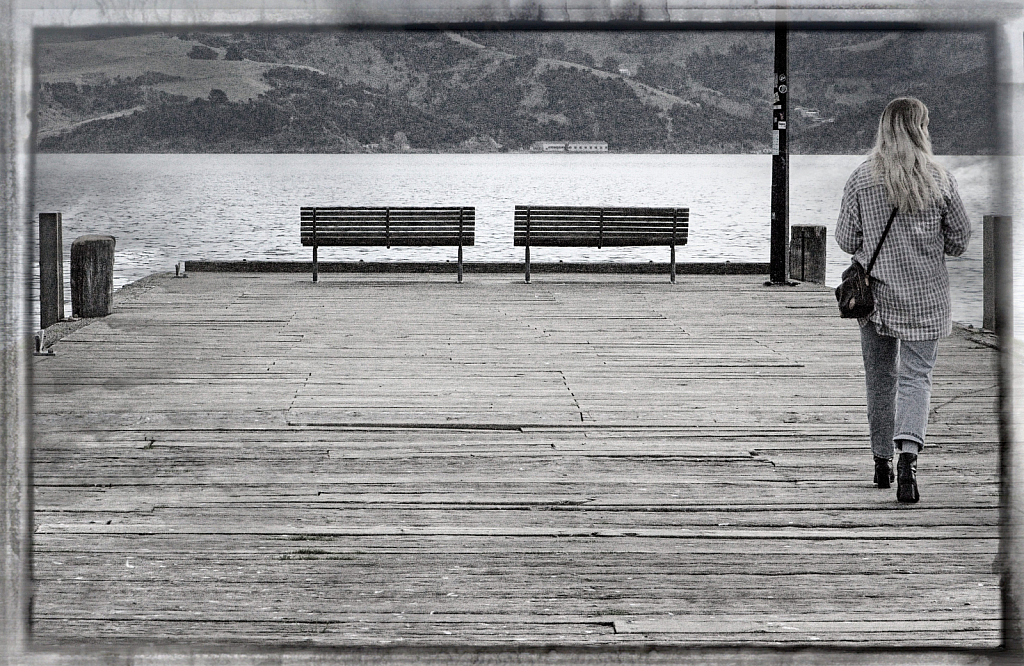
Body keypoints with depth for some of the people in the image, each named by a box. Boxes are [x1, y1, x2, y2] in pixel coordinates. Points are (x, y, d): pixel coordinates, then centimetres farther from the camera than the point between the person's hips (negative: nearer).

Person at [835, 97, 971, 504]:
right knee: (916, 375, 2)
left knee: (880, 378, 14)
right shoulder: (940, 181, -7)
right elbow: (960, 238, 1)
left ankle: (882, 462, 24)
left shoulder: (860, 181, -7)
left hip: (875, 292, 1)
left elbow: (846, 241, -2)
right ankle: (908, 455, -20)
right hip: (925, 296, -1)